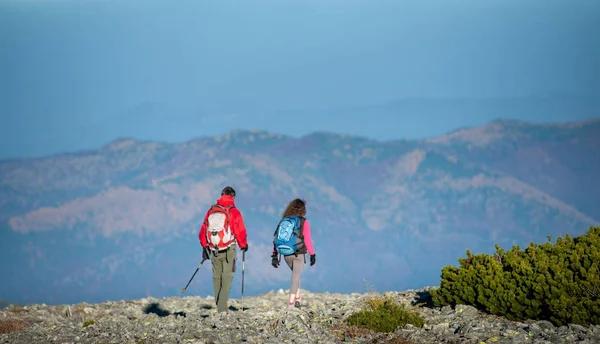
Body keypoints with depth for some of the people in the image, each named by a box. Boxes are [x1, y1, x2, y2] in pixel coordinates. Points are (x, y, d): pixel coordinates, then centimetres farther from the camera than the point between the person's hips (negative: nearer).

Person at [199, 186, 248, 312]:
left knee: (217, 277, 14)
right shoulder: (234, 212, -8)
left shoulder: (211, 211, 5)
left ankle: (219, 308, 18)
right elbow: (240, 231, -7)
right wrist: (243, 245, 11)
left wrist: (205, 246, 23)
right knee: (227, 278, -3)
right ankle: (222, 308, -15)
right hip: (229, 250, -4)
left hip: (214, 250, 4)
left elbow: (203, 231, 9)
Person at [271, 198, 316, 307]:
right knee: (295, 277, 4)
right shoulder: (304, 222, -9)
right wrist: (312, 254, -2)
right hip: (299, 254, -4)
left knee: (296, 274, 25)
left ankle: (297, 297, 24)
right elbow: (307, 240, -11)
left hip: (287, 254, 4)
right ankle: (291, 302, -3)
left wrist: (274, 255, 5)